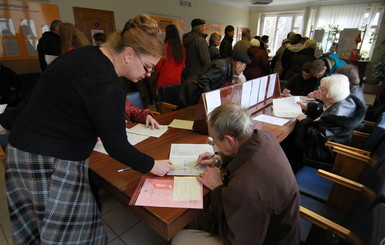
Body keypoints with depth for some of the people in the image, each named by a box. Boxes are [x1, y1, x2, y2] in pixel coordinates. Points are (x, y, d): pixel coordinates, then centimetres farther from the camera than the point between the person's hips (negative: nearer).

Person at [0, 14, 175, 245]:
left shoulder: (86, 54, 5)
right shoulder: (106, 85, -24)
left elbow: (39, 95, 14)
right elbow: (116, 146, -20)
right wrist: (151, 166, -7)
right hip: (53, 164, -9)